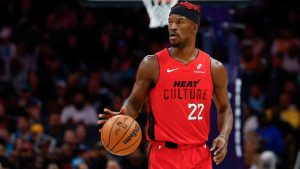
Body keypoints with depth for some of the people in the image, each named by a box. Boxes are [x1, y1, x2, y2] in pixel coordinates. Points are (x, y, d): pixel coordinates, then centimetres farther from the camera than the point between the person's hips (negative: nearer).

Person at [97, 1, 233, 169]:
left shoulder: (214, 68, 4)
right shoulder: (152, 64, -1)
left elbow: (224, 108, 13)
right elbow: (134, 102, 4)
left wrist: (224, 137, -5)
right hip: (164, 154, -2)